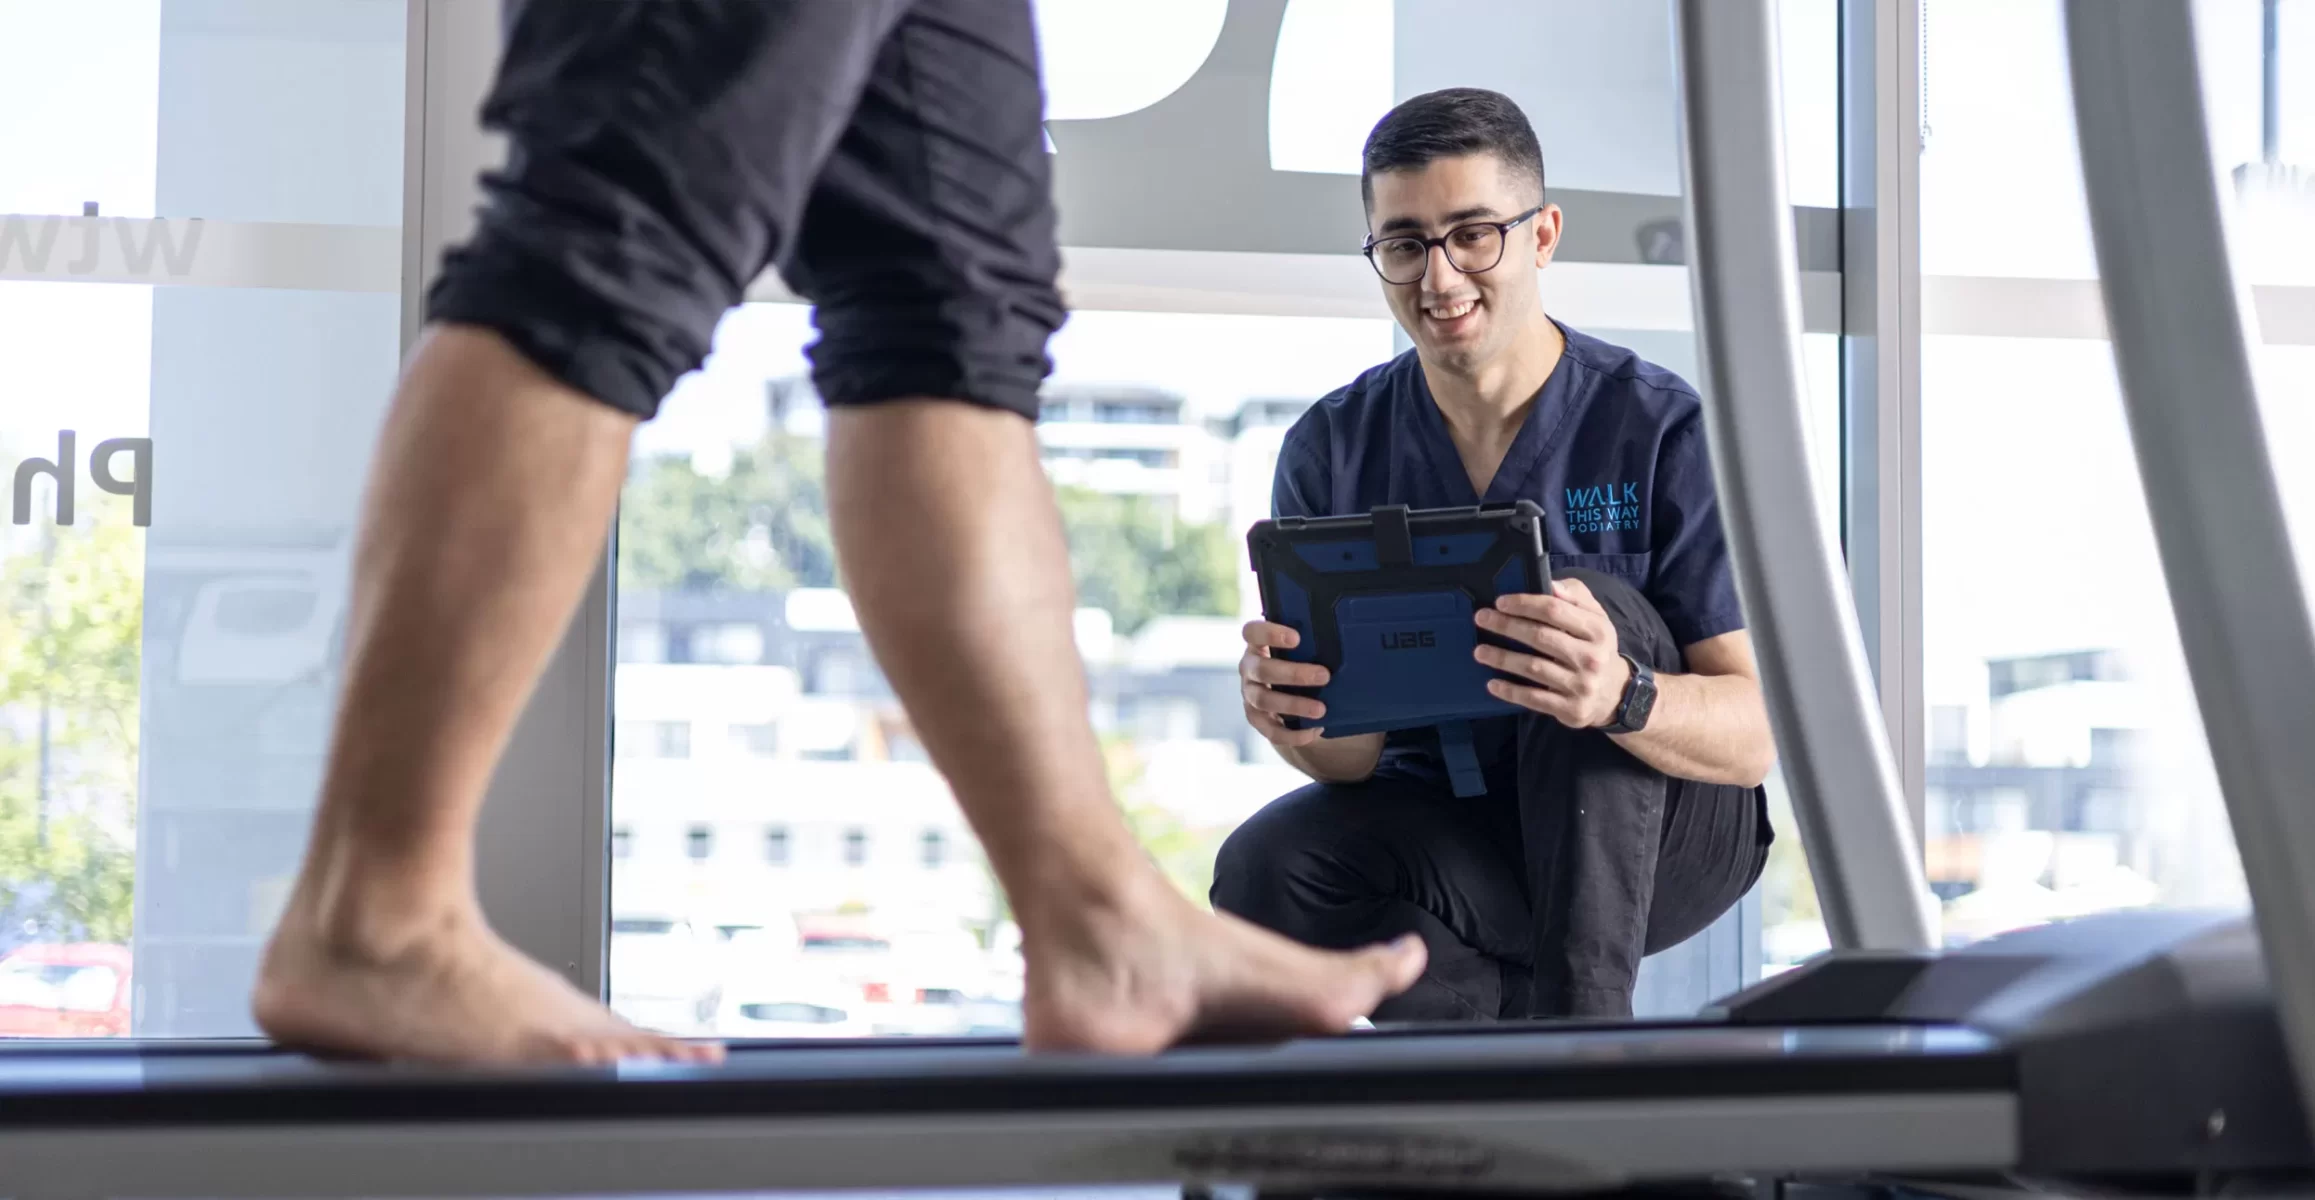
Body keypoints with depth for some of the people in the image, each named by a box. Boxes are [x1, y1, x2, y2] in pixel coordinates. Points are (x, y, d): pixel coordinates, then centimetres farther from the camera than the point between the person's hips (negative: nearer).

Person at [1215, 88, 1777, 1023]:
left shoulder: (1666, 430, -13)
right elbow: (1354, 754, -6)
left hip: (1664, 829, -2)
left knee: (1591, 603, -30)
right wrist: (1295, 716, -32)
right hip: (1452, 828, 2)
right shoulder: (1331, 449, -3)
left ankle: (1587, 1016, -28)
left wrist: (1621, 694, -42)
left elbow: (1758, 734, -19)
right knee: (1263, 870, -28)